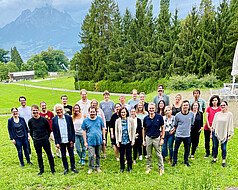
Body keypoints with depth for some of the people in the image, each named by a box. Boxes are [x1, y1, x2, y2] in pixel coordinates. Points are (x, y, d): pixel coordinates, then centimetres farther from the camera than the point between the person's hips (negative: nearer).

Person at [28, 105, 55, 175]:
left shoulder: (44, 119, -8)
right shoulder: (30, 121, -1)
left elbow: (49, 129, 3)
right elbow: (31, 131, 13)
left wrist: (47, 137, 5)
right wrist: (33, 138, 10)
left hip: (45, 140, -2)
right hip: (36, 141, 2)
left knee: (49, 154, 5)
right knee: (39, 156, 12)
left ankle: (53, 169, 17)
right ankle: (41, 170, 26)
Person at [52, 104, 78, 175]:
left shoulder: (69, 117, -5)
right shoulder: (54, 119, -3)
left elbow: (72, 130, -1)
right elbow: (54, 132, 0)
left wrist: (72, 140, -6)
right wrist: (57, 142, -3)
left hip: (69, 140, 0)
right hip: (61, 141, 1)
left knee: (71, 155, 10)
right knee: (63, 156, 12)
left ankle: (73, 167, 28)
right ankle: (66, 168, 29)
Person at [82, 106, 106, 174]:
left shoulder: (99, 119, 3)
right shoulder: (85, 120, 0)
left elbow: (103, 129, 9)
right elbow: (84, 131, 2)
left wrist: (104, 139, 6)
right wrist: (85, 142, -1)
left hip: (99, 141, 2)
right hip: (90, 142, -2)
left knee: (98, 155, 11)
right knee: (91, 155, -6)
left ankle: (97, 167, 29)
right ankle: (91, 167, 14)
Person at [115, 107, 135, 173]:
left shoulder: (130, 120, -3)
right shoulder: (118, 121, -1)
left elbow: (133, 131, 2)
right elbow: (116, 132, 4)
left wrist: (133, 140, -1)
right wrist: (117, 141, 1)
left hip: (128, 141, -1)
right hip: (121, 141, 1)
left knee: (129, 155, 3)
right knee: (121, 155, 8)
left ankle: (129, 168, 23)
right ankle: (122, 168, 26)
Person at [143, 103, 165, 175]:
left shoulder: (159, 117, -7)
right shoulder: (146, 118, -1)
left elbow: (163, 128, -1)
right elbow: (144, 129, 8)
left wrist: (162, 138, -5)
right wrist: (143, 140, 7)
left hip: (157, 138, -2)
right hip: (148, 138, 2)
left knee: (159, 155, 6)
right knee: (148, 155, 12)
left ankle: (161, 168, 21)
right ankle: (149, 167, 28)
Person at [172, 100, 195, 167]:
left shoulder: (192, 114, -2)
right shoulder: (177, 115, -8)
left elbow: (192, 124, 12)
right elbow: (175, 125, 6)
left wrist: (187, 130, 11)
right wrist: (179, 130, 7)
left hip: (187, 135, 2)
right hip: (179, 135, -1)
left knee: (187, 149, 14)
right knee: (175, 149, 6)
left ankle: (186, 161, 33)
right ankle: (174, 162, 22)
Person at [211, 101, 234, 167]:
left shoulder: (229, 114, -3)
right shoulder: (217, 114, 4)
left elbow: (230, 125, -1)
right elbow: (213, 124, 9)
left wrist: (229, 135, -3)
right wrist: (211, 133, 9)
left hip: (224, 134, -2)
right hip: (216, 133, 2)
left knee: (223, 148, 3)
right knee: (215, 147, 9)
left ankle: (224, 161, 16)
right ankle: (215, 159, 25)